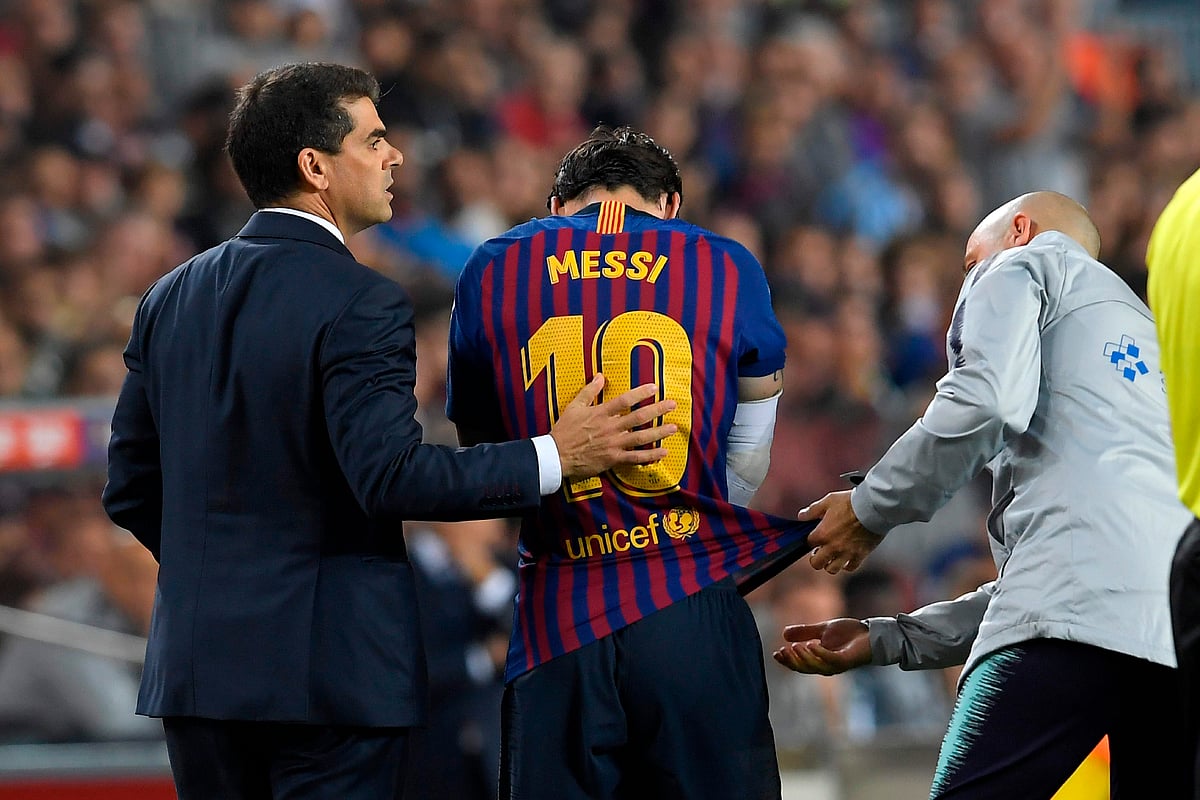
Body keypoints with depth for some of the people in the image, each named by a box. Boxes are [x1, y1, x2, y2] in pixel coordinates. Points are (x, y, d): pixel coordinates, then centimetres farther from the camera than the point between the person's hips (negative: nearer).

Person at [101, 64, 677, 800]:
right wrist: (558, 456, -16)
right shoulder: (359, 305, -12)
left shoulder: (170, 299, 10)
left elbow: (130, 490, 13)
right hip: (330, 670, -7)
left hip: (196, 665, 7)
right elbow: (392, 476, -21)